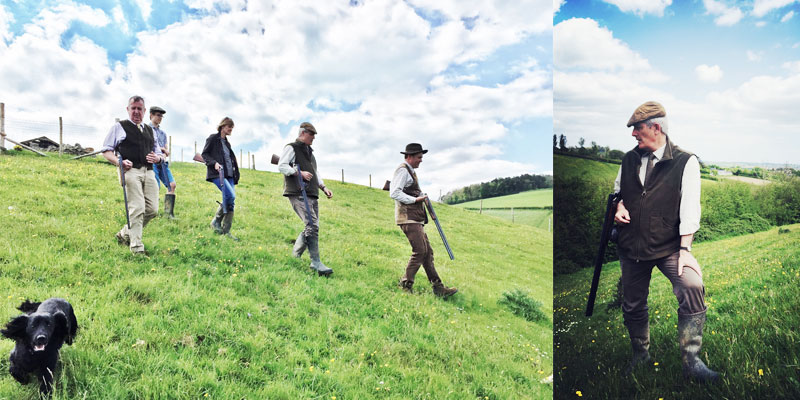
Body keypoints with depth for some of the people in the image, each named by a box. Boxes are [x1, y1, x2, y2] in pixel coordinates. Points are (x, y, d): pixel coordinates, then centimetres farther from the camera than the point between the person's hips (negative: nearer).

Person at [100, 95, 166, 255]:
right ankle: (137, 247, -7)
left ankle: (125, 234, 19)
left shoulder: (149, 130, 26)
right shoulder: (119, 127, 11)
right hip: (130, 171, -5)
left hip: (149, 172, 5)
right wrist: (119, 162, -12)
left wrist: (157, 157, 4)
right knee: (137, 209, -13)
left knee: (152, 209, -1)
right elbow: (106, 150, 7)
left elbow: (159, 154, 29)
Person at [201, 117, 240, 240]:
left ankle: (226, 231, 4)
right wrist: (214, 163, -17)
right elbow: (204, 154, -1)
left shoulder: (227, 143, 24)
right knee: (231, 196, -24)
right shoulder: (213, 138, 4)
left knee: (230, 201, 0)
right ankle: (216, 221, -8)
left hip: (229, 174, 7)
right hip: (217, 174, -7)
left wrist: (235, 175, 17)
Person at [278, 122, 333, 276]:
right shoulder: (291, 148, 4)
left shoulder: (310, 152, 30)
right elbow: (281, 166, -7)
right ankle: (316, 262, -22)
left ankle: (295, 256, 19)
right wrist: (300, 173, -18)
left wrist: (323, 187, 20)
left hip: (312, 194, 9)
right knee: (312, 225, -20)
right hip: (298, 193, -9)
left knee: (312, 227, 6)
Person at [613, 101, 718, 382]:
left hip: (668, 247, -4)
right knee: (633, 306, 12)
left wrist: (685, 249, -19)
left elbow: (689, 208, -12)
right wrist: (619, 205, -1)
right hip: (631, 246, 4)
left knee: (693, 286, -28)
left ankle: (690, 361, -15)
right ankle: (640, 355, 36)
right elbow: (618, 190, 23)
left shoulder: (685, 162, -6)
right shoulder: (629, 159, 7)